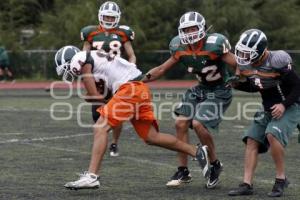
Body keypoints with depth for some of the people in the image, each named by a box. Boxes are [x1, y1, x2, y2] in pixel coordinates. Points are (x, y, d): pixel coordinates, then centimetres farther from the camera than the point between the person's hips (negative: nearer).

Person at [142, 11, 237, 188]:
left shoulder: (215, 44, -23)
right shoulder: (181, 48, -4)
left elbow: (237, 66, -18)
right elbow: (162, 69, 6)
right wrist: (139, 80, -1)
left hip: (219, 91, -7)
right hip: (200, 89, 7)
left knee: (199, 123, -21)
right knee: (181, 123, -3)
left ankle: (215, 165, 0)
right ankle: (183, 171, 7)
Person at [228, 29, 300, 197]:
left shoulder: (277, 62, -26)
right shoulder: (247, 65, -3)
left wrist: (284, 105, -26)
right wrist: (237, 84, -2)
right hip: (268, 109, 8)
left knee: (272, 135, -28)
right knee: (252, 141, -2)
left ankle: (281, 179, -14)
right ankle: (247, 185, 0)